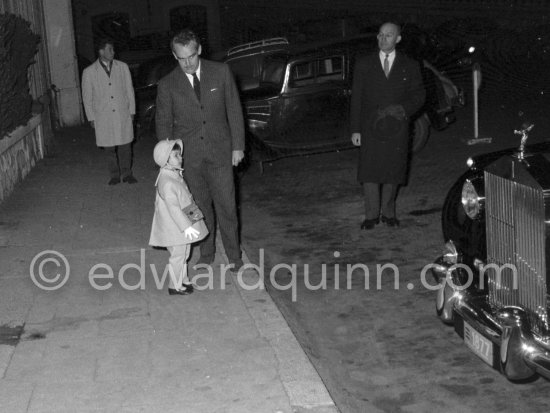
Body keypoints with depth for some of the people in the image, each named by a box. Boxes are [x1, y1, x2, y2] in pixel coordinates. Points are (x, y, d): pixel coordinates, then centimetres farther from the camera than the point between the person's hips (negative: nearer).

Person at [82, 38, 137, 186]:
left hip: (123, 114, 1)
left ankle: (127, 173, 19)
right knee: (109, 148, 4)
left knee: (125, 146, 4)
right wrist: (91, 118, 4)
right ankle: (114, 175, 19)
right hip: (103, 117, -1)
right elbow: (87, 97, 4)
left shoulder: (123, 67, 4)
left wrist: (132, 111, 6)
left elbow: (129, 90, 9)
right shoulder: (89, 72, -2)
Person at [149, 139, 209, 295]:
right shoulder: (167, 183, -27)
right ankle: (175, 286, 17)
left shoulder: (175, 175, 6)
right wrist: (186, 226, -25)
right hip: (175, 228, -10)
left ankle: (183, 281, 36)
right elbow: (173, 207, -28)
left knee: (184, 254, 21)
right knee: (178, 256, 3)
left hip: (183, 223, 10)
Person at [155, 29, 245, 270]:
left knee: (226, 206, 3)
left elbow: (234, 110, 2)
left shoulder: (221, 72, -4)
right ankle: (206, 255, 26)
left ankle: (234, 256, 18)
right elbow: (163, 123, 4)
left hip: (219, 152, 0)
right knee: (200, 207, 10)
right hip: (188, 157, 0)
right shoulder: (167, 85, -4)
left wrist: (238, 146, 0)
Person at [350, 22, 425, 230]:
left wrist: (404, 109, -12)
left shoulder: (410, 67, 8)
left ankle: (388, 212, 19)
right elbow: (356, 98, 5)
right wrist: (355, 129, -1)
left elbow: (419, 95, 9)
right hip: (370, 127, 0)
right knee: (369, 171, -5)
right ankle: (371, 215, 4)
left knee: (393, 171, 5)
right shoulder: (364, 65, 7)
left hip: (397, 129, 1)